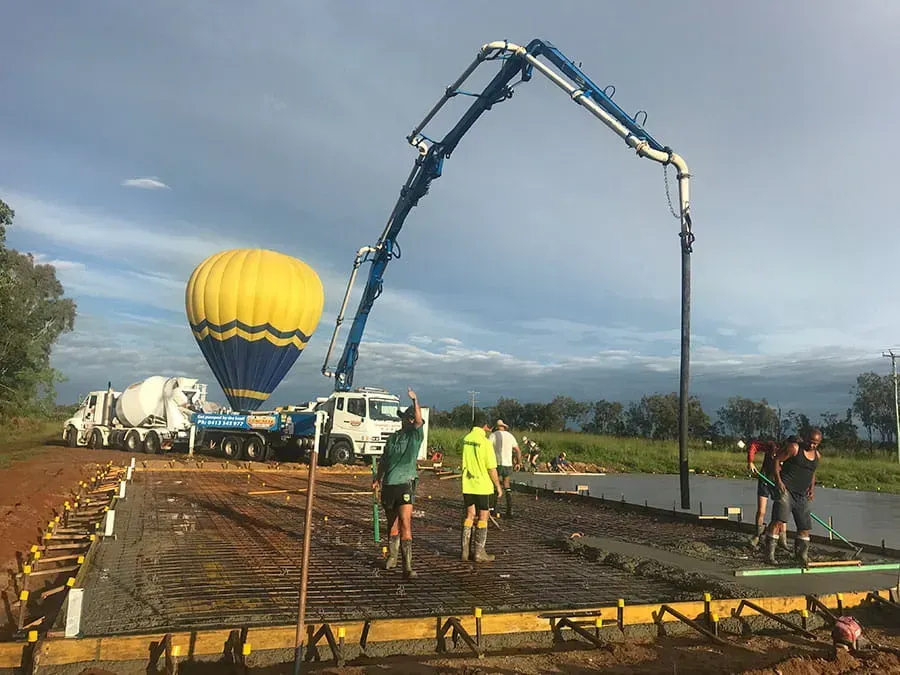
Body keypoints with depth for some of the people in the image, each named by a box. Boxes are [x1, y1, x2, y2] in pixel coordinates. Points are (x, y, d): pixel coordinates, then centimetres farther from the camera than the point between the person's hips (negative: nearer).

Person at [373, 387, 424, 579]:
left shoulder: (416, 435, 0)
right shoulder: (393, 437, 14)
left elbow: (419, 420, -20)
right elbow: (384, 460, 23)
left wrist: (415, 400, -32)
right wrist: (377, 479, 19)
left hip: (405, 483, -5)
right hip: (389, 484, 5)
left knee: (405, 523, -15)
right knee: (392, 524, 16)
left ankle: (407, 566, -15)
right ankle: (392, 557, 34)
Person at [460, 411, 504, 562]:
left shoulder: (466, 439, 0)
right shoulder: (486, 442, -16)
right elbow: (492, 468, -15)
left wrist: (484, 432, 21)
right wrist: (498, 486, -3)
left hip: (467, 485, 5)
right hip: (483, 486, -5)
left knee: (469, 516, 14)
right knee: (483, 517, 6)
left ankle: (465, 551, 18)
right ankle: (479, 553, 10)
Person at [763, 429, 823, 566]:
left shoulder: (817, 456, 12)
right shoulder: (794, 448, -8)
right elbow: (777, 460, -8)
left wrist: (812, 487, 13)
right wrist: (778, 480, -17)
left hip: (802, 495, 7)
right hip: (786, 489, -7)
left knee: (805, 526, 12)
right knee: (778, 521, -17)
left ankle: (801, 554, 31)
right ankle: (770, 554, -15)